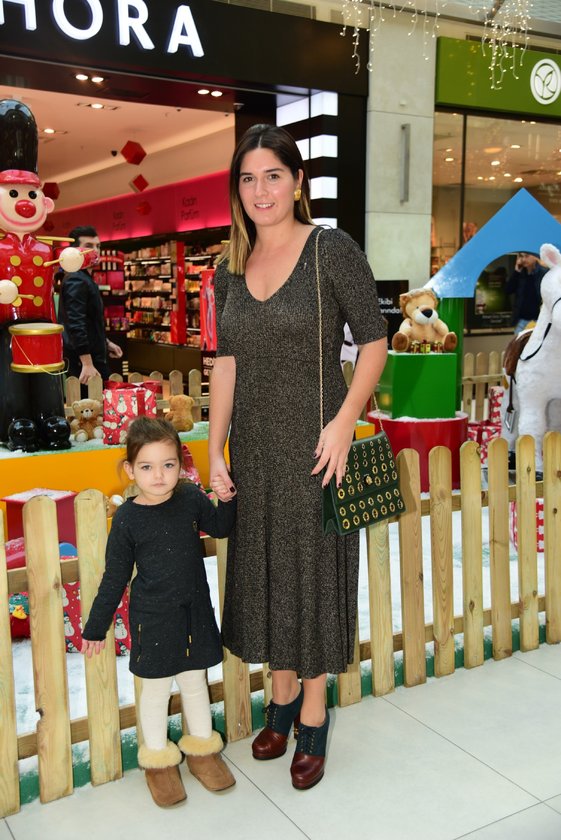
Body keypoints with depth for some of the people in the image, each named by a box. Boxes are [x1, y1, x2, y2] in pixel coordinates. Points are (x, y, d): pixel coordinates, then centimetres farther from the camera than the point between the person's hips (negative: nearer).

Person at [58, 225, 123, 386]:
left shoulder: (85, 278, 17)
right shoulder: (76, 280, -16)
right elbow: (76, 324, -25)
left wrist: (105, 343, 25)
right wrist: (87, 365, -29)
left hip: (95, 357, 10)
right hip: (82, 361, -10)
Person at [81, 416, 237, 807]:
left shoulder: (192, 498, -9)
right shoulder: (127, 518, -14)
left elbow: (221, 526, 7)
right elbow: (115, 577, -6)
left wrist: (229, 494, -11)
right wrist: (96, 627, -1)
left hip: (195, 613, 3)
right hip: (152, 618, -2)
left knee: (195, 683, 19)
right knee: (156, 690, 13)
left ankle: (202, 748, 39)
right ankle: (158, 760, 33)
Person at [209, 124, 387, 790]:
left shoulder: (332, 250, -9)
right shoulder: (231, 270, 6)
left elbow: (374, 339, -8)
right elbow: (227, 364, 7)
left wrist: (346, 419, -19)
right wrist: (215, 451, 4)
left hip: (314, 444, -5)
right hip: (253, 447, 5)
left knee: (313, 574, 7)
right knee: (264, 574, 15)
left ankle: (313, 718, 25)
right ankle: (282, 700, 35)